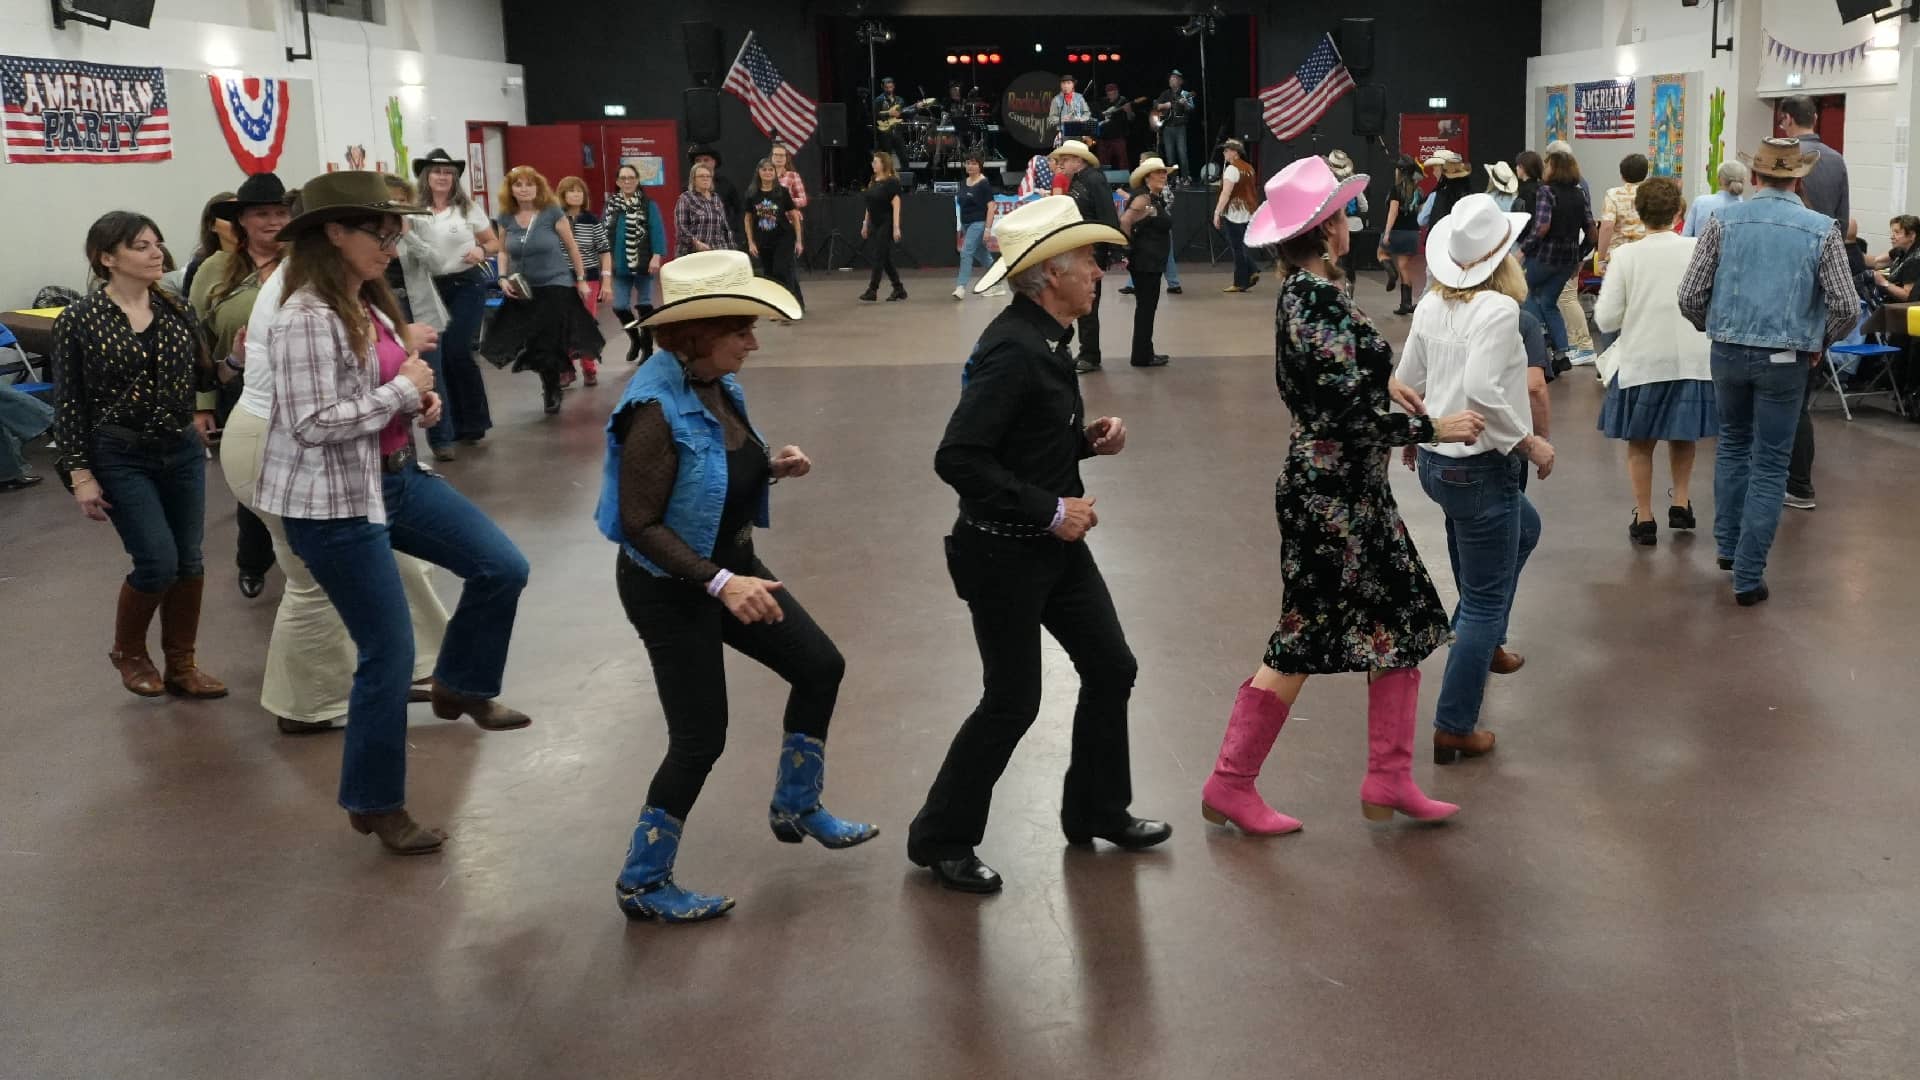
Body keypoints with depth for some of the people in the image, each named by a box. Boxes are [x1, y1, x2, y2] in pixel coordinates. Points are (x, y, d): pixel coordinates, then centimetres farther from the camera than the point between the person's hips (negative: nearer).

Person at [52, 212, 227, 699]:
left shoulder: (178, 309, 2)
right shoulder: (78, 320, -9)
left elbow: (203, 375, 8)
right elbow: (68, 403, -6)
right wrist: (79, 473, -11)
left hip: (183, 451, 4)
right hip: (121, 457, -4)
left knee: (188, 561, 6)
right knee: (158, 562, -9)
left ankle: (181, 667, 21)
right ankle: (128, 652, 18)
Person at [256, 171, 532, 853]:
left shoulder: (368, 304, 8)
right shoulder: (307, 320, -22)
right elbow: (314, 424, -28)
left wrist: (419, 400, 1)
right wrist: (404, 389, -18)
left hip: (397, 477, 9)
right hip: (332, 503, -9)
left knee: (504, 569, 7)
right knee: (389, 654, -2)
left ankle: (460, 686, 32)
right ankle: (376, 805, 17)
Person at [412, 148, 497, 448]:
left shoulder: (468, 208, -1)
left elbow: (495, 243, 7)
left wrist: (481, 250, -13)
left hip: (467, 284, -2)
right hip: (433, 287, 2)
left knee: (457, 350, -10)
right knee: (442, 355, 5)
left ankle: (473, 422, 6)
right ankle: (459, 424, 18)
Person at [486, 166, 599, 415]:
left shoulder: (552, 212, -9)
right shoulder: (506, 218, 1)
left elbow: (572, 247, -1)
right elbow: (503, 252, 15)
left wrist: (581, 280, 0)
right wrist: (503, 278, -1)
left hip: (556, 286, -3)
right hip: (522, 291, 3)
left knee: (550, 345, -5)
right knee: (531, 345, 2)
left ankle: (552, 389, 19)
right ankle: (550, 385, 26)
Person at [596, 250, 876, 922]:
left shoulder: (717, 385, -2)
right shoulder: (657, 408, -27)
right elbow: (640, 523, -27)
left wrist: (771, 465, -4)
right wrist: (720, 583, -33)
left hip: (730, 565, 9)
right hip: (670, 588, -9)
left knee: (820, 666, 15)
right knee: (701, 738, 0)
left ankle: (796, 809, 35)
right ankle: (642, 885, 19)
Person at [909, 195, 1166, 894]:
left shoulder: (1041, 341, 7)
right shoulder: (1012, 349, -23)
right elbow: (958, 458, -28)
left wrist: (1087, 441, 2)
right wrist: (1049, 510, -23)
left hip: (1055, 545, 10)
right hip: (1006, 554, -10)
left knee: (1111, 668, 15)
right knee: (1013, 702, 0)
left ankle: (1096, 811, 33)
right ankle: (940, 839, 17)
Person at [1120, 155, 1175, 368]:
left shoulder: (1157, 198, 13)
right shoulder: (1144, 199, -16)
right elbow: (1125, 222, -25)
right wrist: (1128, 250, -19)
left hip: (1153, 262, 10)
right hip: (1144, 261, -10)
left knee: (1148, 306, 14)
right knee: (1145, 307, -4)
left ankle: (1145, 352, 22)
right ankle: (1142, 356, 2)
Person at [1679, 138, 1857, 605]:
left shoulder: (1724, 222, -3)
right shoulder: (1822, 229, -6)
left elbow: (1690, 296, -5)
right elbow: (1846, 306, -9)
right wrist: (1820, 342, 10)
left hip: (1728, 353, 2)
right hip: (1785, 359, -2)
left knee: (1733, 442, 25)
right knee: (1770, 464, 4)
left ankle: (1728, 544, 28)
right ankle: (1748, 575, 3)